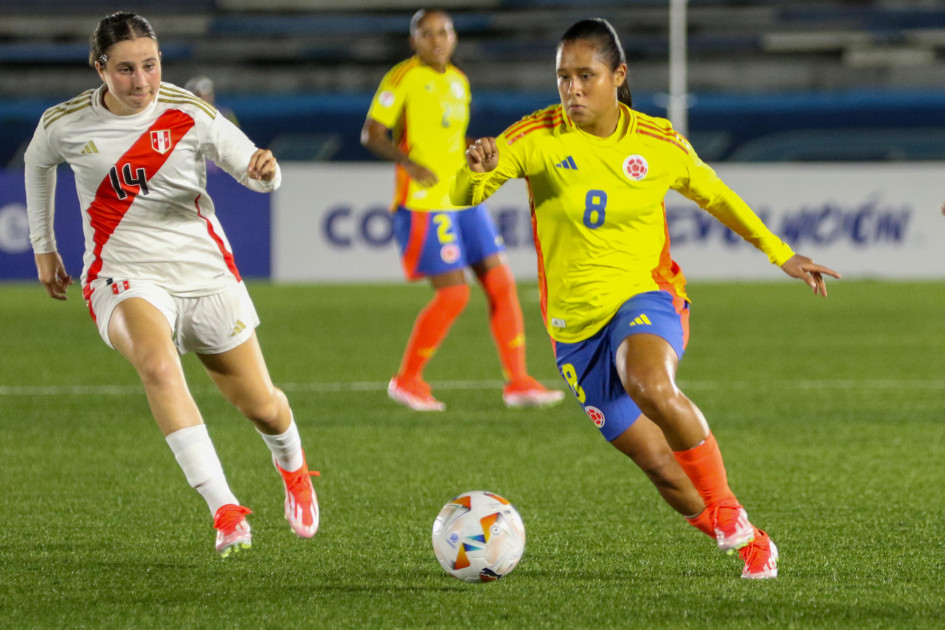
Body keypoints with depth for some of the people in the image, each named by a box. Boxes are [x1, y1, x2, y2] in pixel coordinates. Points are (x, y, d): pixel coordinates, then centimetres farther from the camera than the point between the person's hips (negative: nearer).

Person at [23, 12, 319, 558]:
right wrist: (43, 247, 22)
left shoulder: (189, 115, -8)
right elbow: (38, 165, 19)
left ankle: (292, 465, 47)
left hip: (206, 272, 1)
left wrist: (264, 169, -30)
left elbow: (258, 176, -5)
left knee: (260, 406, 7)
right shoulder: (66, 125, -4)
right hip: (125, 279, -1)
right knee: (157, 364, -35)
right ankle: (224, 510, -38)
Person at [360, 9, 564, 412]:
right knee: (454, 294, -11)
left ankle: (517, 382, 6)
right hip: (423, 204, -8)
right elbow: (371, 135, -12)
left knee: (501, 283, 1)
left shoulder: (458, 81, 14)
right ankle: (407, 380, 6)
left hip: (463, 199, 8)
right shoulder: (402, 79, -9)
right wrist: (408, 162, -27)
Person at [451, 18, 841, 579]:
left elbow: (715, 195, 16)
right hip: (577, 327, 2)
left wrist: (781, 255, 18)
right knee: (661, 468, -1)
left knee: (650, 386, -37)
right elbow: (464, 196, -15)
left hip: (646, 298, -2)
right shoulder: (538, 138, -7)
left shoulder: (658, 142, -2)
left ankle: (728, 511, -17)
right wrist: (477, 169, -39)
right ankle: (749, 542, 25)